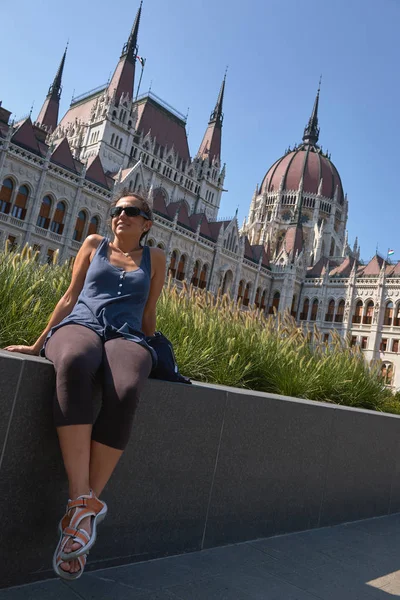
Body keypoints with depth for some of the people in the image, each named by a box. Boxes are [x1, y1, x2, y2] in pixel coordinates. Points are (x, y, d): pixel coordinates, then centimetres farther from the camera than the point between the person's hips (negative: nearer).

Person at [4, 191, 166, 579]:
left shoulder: (154, 258, 22)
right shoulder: (94, 244, 22)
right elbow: (70, 297, 18)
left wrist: (151, 354, 15)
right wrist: (38, 343, 13)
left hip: (126, 337, 1)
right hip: (80, 324, 0)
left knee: (124, 392, -37)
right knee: (73, 364, -40)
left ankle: (81, 506, -27)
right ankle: (83, 501, -40)